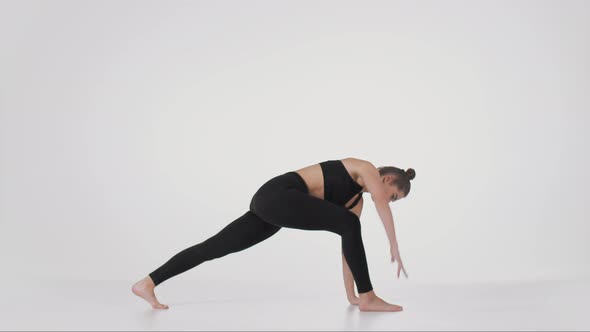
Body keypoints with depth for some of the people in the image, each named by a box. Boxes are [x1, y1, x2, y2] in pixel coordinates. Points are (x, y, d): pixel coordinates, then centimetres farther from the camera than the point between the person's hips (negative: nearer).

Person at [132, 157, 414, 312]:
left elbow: (348, 246, 22)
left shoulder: (356, 200, 24)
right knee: (349, 224, -14)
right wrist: (394, 246, -15)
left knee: (214, 247, 6)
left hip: (271, 204, 9)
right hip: (278, 195, -9)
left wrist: (349, 293, 20)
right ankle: (368, 297, -7)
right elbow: (381, 204, -16)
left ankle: (147, 283, 10)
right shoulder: (366, 168, 4)